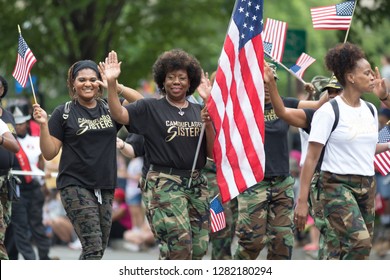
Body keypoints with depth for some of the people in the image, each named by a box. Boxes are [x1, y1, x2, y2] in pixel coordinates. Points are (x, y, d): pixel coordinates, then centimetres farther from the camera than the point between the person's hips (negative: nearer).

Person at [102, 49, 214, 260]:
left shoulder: (198, 112, 12)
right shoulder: (151, 108, 2)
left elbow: (212, 153, 11)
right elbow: (119, 114, -13)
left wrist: (208, 125, -6)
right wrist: (112, 83, -26)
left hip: (196, 184, 5)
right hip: (164, 182, -5)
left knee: (198, 248, 4)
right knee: (179, 243, -20)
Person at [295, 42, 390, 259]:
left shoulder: (370, 110, 11)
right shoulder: (329, 111, -10)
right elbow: (312, 157, -11)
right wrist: (302, 200, -14)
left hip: (367, 185, 7)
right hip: (338, 184, -7)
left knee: (359, 249, 3)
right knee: (360, 241, -25)